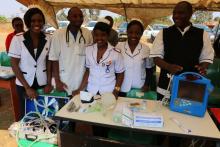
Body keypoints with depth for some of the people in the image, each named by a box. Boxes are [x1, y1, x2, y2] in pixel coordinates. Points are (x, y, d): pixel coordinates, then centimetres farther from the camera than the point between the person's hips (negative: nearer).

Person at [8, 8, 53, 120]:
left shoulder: (48, 39, -5)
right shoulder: (18, 39, -12)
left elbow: (49, 62, 2)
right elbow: (14, 65, -9)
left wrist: (49, 83, -3)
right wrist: (27, 87, -12)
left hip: (42, 83, 2)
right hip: (23, 84, -1)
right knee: (26, 114, 14)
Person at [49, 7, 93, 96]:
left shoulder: (87, 33, 0)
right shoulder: (58, 34, -8)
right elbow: (54, 59, -5)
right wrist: (57, 81, -7)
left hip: (82, 83, 2)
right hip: (64, 83, -2)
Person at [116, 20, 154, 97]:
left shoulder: (146, 49, -4)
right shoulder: (119, 47, -5)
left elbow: (149, 69, 6)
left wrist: (147, 84, -3)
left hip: (139, 89, 0)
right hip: (122, 89, 0)